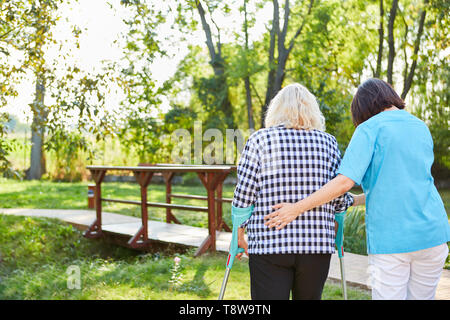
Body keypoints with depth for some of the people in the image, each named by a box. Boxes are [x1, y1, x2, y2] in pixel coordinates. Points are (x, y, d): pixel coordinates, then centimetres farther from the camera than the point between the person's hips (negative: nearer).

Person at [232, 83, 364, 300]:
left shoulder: (259, 140, 1)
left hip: (268, 243, -2)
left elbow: (244, 193, -2)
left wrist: (239, 233, 11)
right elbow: (340, 197, 5)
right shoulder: (327, 142, 7)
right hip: (317, 244, 3)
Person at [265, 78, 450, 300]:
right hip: (432, 233, 5)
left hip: (389, 238, -5)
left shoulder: (370, 128, -5)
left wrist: (298, 207, -12)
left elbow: (345, 181, -17)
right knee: (422, 295, 14)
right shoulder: (422, 128, 13)